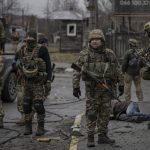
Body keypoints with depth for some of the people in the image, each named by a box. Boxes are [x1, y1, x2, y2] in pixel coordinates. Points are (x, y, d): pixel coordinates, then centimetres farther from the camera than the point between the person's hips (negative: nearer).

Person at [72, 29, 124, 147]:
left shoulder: (110, 54, 4)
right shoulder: (84, 54, -2)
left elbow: (117, 70, 11)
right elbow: (77, 72, 0)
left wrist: (121, 84, 9)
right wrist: (75, 86, -4)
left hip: (107, 88, 3)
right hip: (92, 88, -3)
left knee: (105, 113, 7)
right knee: (91, 113, -4)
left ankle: (102, 136, 17)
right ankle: (90, 138, 2)